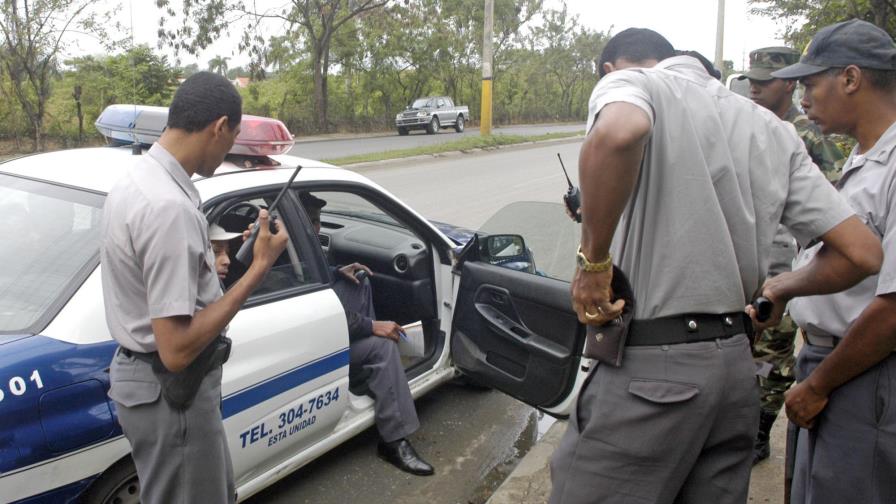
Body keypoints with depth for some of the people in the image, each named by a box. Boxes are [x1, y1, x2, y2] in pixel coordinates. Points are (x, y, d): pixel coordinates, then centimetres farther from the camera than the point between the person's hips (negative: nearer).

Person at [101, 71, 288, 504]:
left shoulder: (136, 179, 3)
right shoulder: (169, 207, -29)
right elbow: (177, 349, -29)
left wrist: (205, 266, 21)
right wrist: (259, 268, -24)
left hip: (143, 375, 10)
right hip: (169, 392, -10)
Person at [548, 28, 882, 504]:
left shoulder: (630, 81, -2)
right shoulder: (771, 128, 15)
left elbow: (618, 131, -30)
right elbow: (861, 253, 10)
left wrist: (593, 260, -19)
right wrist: (783, 287, 27)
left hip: (650, 365, -7)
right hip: (737, 365, 7)